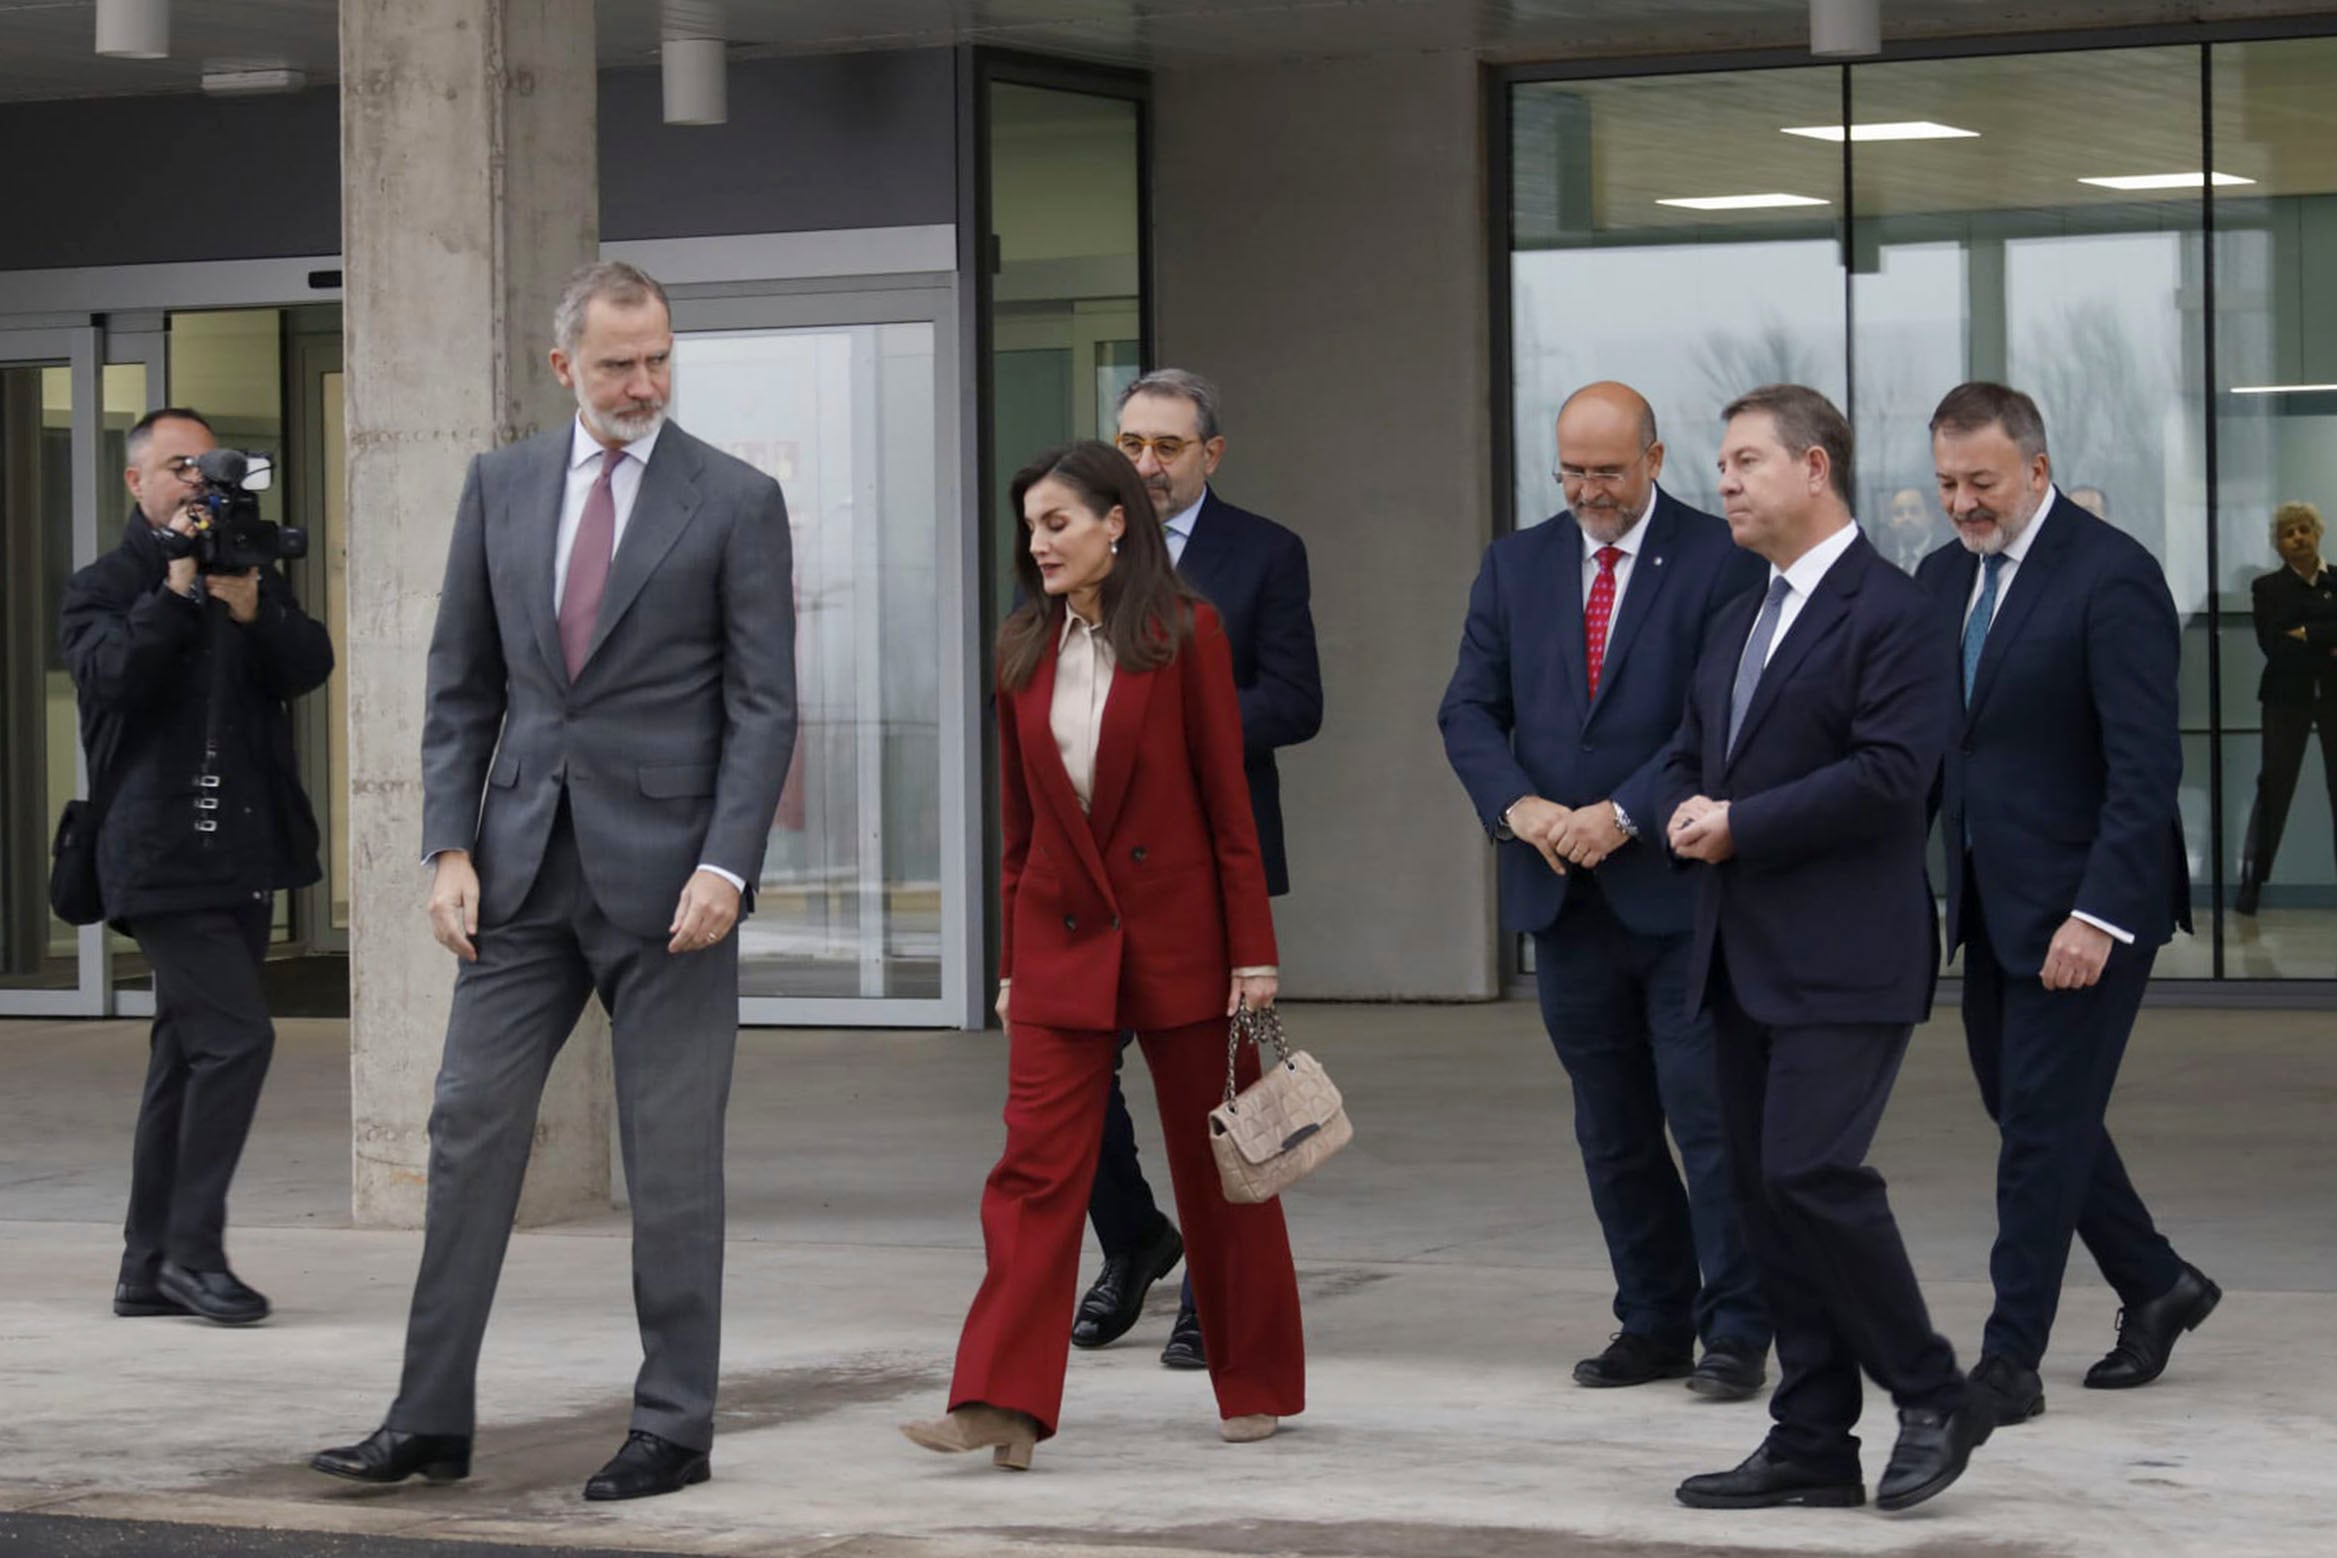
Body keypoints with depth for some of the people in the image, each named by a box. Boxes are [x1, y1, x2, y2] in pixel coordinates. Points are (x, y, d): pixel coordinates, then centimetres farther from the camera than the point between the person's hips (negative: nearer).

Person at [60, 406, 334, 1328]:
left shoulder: (252, 577, 14)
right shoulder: (103, 589, 1)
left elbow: (311, 666, -1)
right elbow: (112, 674, -18)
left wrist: (253, 613, -19)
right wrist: (176, 587, -21)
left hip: (244, 856, 6)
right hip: (164, 860, -6)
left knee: (189, 1055, 9)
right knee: (236, 1036, -17)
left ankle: (149, 1269, 15)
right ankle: (192, 1250, -9)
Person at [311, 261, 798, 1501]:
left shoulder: (734, 501, -2)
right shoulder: (501, 488, 9)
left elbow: (763, 704, -5)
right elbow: (462, 688, 11)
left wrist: (725, 867, -14)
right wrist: (451, 849, 1)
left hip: (665, 872, -4)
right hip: (525, 866, 4)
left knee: (672, 1160, 2)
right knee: (469, 1129, 3)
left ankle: (673, 1428, 10)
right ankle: (431, 1421, 8)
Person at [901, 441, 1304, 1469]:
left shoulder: (1184, 635, -6)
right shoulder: (1024, 649, 7)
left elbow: (1227, 800, -6)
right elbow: (1017, 821, 11)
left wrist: (1252, 950, -7)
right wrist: (1012, 961, 10)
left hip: (1179, 934, -3)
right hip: (1063, 939, 3)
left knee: (1218, 1169, 7)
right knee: (1035, 1164, -7)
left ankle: (1255, 1386, 21)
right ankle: (1003, 1404, -12)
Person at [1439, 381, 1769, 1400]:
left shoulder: (1717, 561, -5)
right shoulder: (1516, 565, 10)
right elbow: (1469, 710, 7)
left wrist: (1622, 815, -17)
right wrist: (1517, 806, -10)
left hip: (1678, 885, -5)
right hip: (1564, 894, 5)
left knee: (1709, 1113, -5)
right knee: (1611, 1127, 10)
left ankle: (1735, 1331, 1)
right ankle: (1654, 1324, 19)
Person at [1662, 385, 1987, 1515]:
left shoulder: (1889, 615, -9)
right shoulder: (1736, 625, 19)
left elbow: (1891, 775, -19)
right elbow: (1689, 759, 23)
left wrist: (1742, 825, -16)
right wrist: (1686, 814, 0)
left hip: (1843, 959, -9)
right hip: (1744, 958, 9)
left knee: (1812, 1172, -17)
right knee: (1765, 1190, 7)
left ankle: (1932, 1399, -1)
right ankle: (1811, 1444, 12)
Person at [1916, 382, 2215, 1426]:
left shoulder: (2111, 577, -15)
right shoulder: (1945, 578, 9)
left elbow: (2147, 764, -19)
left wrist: (2098, 915, -24)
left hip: (2083, 907, -8)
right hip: (1992, 903, 8)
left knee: (2043, 1123, -4)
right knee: (2023, 1109, 14)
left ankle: (2011, 1359, 2)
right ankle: (2157, 1287, 31)